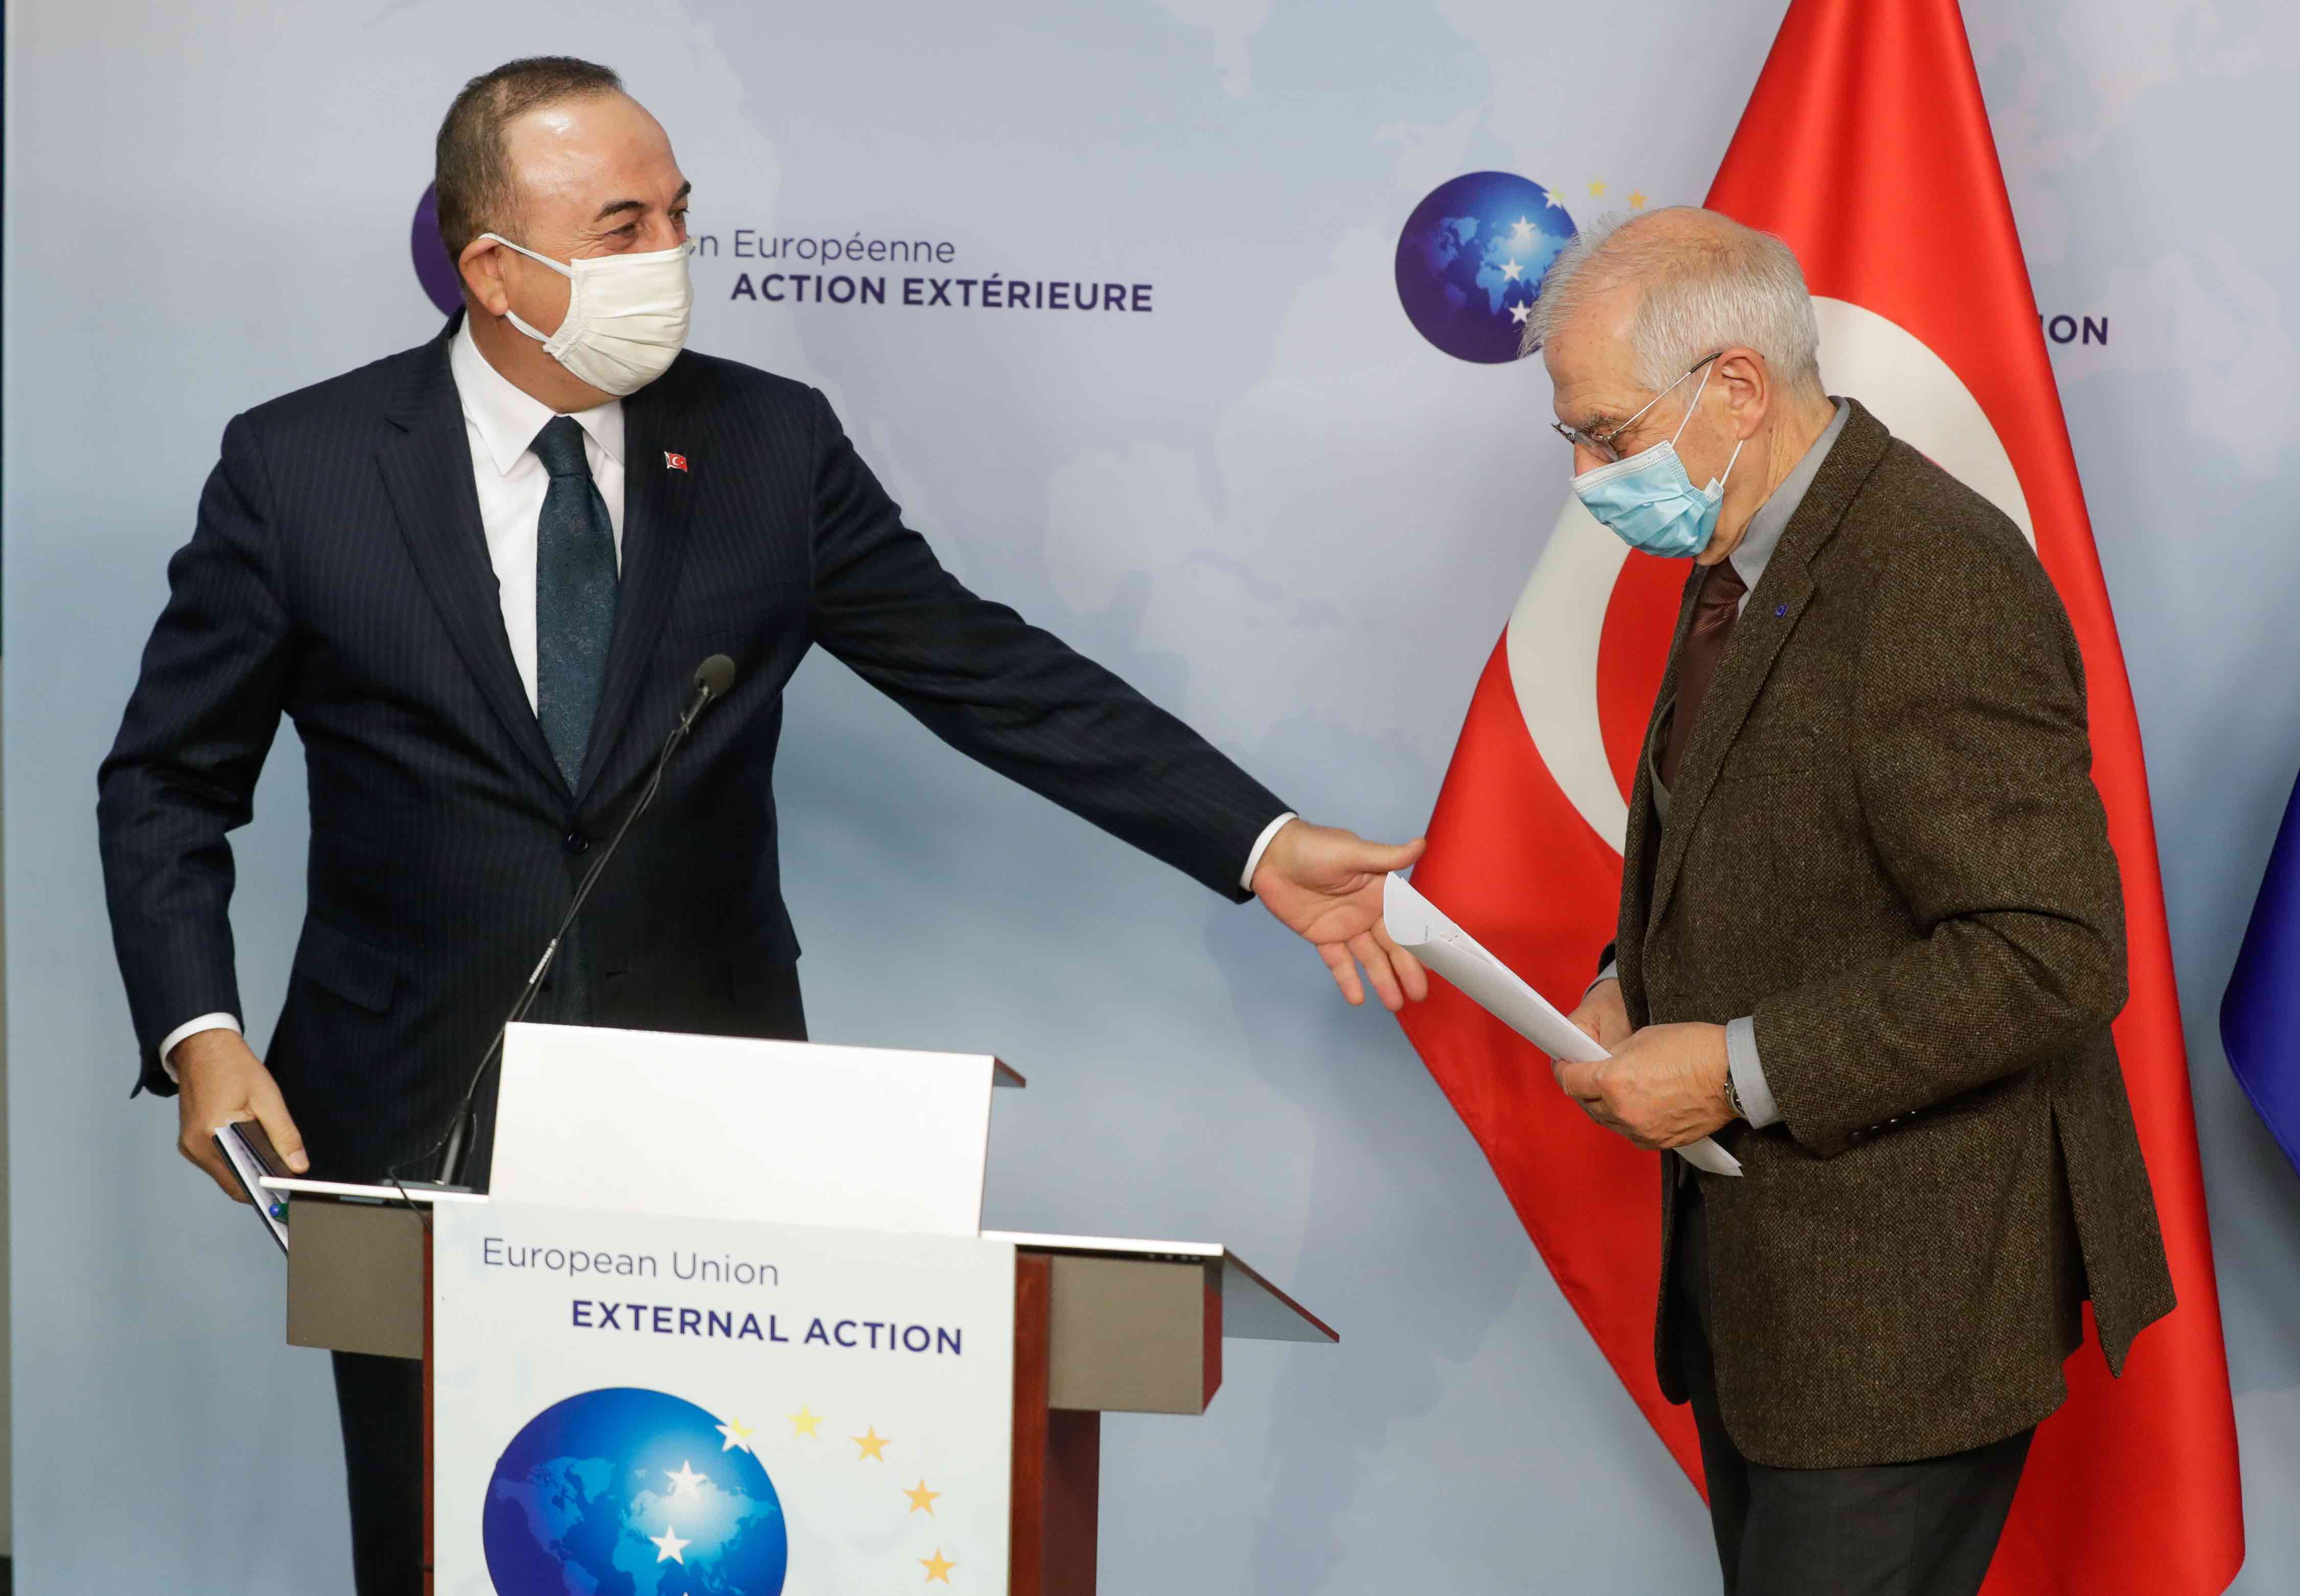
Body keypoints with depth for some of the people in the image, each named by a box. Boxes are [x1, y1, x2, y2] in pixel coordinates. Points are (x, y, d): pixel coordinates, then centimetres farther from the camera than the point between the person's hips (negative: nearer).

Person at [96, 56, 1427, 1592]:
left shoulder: (771, 445, 1)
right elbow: (171, 785, 3)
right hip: (416, 1123, -1)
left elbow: (992, 674, 1)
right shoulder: (301, 467, -3)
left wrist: (1265, 845, -6)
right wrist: (201, 1039, -11)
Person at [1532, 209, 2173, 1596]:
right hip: (1759, 1255, 9)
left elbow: (2055, 955, -26)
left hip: (1907, 1290, -9)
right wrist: (1637, 981, 3)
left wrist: (1740, 1067, -23)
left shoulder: (1939, 583, -22)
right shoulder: (1753, 552, 9)